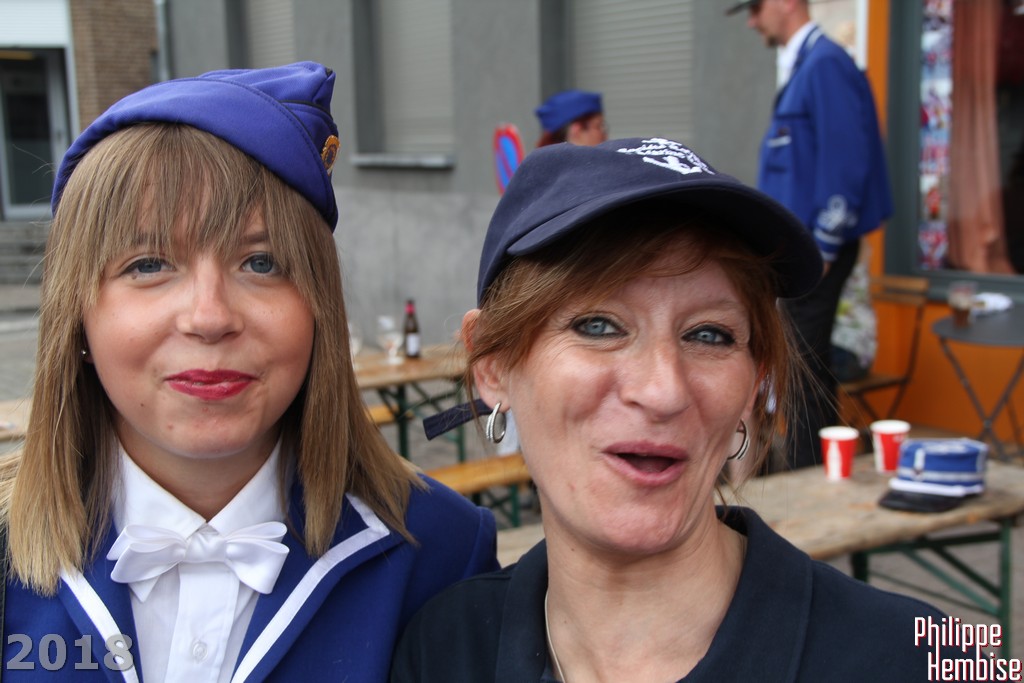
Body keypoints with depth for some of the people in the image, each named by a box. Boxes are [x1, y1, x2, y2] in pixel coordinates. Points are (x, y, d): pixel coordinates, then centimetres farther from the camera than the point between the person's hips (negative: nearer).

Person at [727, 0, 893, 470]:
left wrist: (823, 249, -19)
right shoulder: (798, 67, 16)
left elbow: (845, 162, -20)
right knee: (803, 364, 14)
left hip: (818, 245, -10)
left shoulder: (825, 65, -15)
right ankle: (805, 474, 23)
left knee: (807, 363, -4)